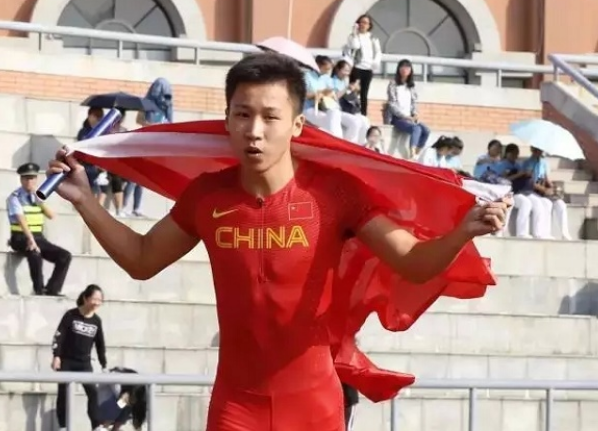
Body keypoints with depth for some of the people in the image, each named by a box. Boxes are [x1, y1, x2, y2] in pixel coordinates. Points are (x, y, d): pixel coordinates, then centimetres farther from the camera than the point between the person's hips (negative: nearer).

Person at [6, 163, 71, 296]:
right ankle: (39, 290, -28)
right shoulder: (15, 197, -7)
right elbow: (21, 220, -22)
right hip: (21, 238, -6)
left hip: (38, 237, 6)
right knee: (35, 253, -38)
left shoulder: (38, 196, 12)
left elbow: (51, 215, 1)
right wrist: (30, 239, -35)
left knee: (64, 256, -11)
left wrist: (39, 201, -11)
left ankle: (52, 290, -11)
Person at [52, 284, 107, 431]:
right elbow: (59, 336, -10)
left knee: (93, 392, -8)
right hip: (66, 361, -3)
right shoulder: (71, 315, -9)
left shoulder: (96, 321, 4)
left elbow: (100, 344, 12)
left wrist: (104, 365, 12)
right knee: (63, 393, 1)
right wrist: (56, 356, -18)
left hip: (84, 363, 3)